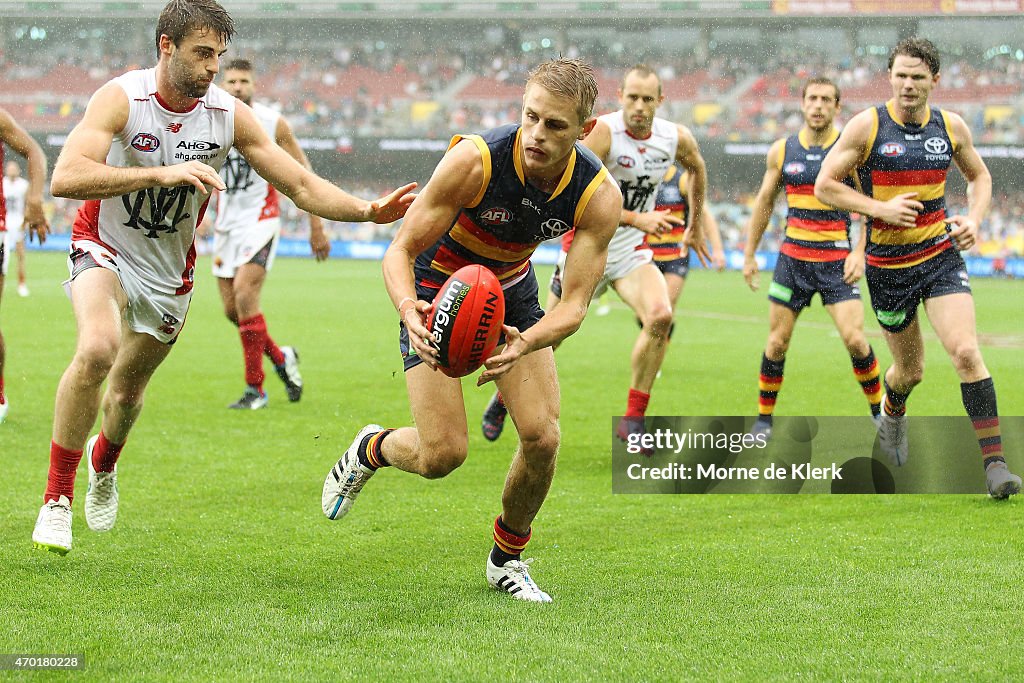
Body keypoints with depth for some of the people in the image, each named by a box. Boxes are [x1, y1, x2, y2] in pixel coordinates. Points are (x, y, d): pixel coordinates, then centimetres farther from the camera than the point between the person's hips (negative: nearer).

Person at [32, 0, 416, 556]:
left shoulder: (229, 115, -11)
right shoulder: (121, 98, -21)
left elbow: (302, 186, -6)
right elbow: (64, 178, -35)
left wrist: (368, 211, -22)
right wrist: (162, 174, -43)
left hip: (170, 269, 4)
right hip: (105, 250, -4)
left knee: (128, 389, 15)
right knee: (97, 348, -32)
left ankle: (103, 464, 52)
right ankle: (56, 498, -19)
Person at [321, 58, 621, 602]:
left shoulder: (600, 196, -24)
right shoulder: (474, 160, -33)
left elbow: (574, 303, -26)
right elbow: (401, 250, -27)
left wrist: (523, 344, -46)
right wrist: (409, 310, -48)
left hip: (511, 293, 3)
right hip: (437, 291, -3)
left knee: (542, 436, -10)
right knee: (442, 454, -13)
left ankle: (507, 559, 16)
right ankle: (371, 450, 24)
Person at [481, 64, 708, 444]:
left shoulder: (677, 138, -6)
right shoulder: (601, 132, -23)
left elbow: (697, 169, 19)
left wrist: (696, 226, 24)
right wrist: (637, 219, -34)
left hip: (631, 253, 3)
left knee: (660, 316, -24)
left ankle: (633, 420, -14)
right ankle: (504, 398, 37)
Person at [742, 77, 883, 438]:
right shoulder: (782, 150, 5)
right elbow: (764, 202, 16)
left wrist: (859, 253, -13)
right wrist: (749, 255, 15)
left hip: (837, 260, -3)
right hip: (792, 258, 3)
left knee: (854, 339, -13)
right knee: (777, 341, 2)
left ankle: (879, 411, 5)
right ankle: (763, 418, 16)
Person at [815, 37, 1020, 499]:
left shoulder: (951, 127, -1)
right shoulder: (867, 126, -10)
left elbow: (979, 175, 17)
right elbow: (825, 185, -8)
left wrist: (973, 219, -2)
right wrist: (880, 208, -19)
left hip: (941, 256, 1)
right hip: (888, 265, -1)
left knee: (965, 352, -17)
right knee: (910, 369, 12)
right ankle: (893, 415, 49)